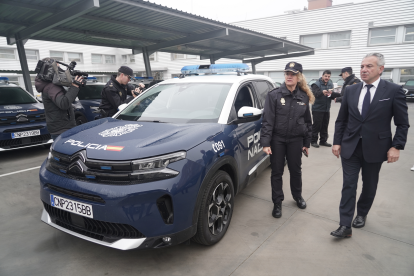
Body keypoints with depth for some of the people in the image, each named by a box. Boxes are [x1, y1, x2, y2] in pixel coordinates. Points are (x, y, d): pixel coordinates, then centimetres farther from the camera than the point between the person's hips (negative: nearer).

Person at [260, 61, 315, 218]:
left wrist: (306, 143, 9)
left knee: (296, 170, 16)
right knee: (277, 172, 7)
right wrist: (265, 142, -18)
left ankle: (297, 196, 41)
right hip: (277, 139, -2)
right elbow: (267, 120, -12)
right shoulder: (274, 95, -8)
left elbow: (307, 121, 9)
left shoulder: (304, 97, 2)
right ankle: (277, 203, 22)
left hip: (296, 140, 3)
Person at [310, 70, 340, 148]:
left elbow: (333, 96, 5)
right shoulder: (316, 84, -8)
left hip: (326, 109, 6)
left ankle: (323, 141, 20)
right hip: (317, 109, -6)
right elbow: (316, 93, -26)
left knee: (325, 126, 10)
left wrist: (331, 93, -18)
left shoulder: (330, 84, 9)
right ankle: (313, 141, 7)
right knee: (316, 125, -2)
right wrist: (322, 92, -46)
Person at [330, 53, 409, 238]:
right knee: (348, 185, 0)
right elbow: (341, 120, 6)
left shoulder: (394, 91, -5)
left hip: (375, 148, -1)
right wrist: (337, 142, 1)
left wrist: (396, 146, -10)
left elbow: (402, 123, -3)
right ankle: (345, 226, 5)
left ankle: (361, 214, 39)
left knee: (369, 186, 15)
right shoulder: (350, 90, 3)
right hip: (350, 147, 2)